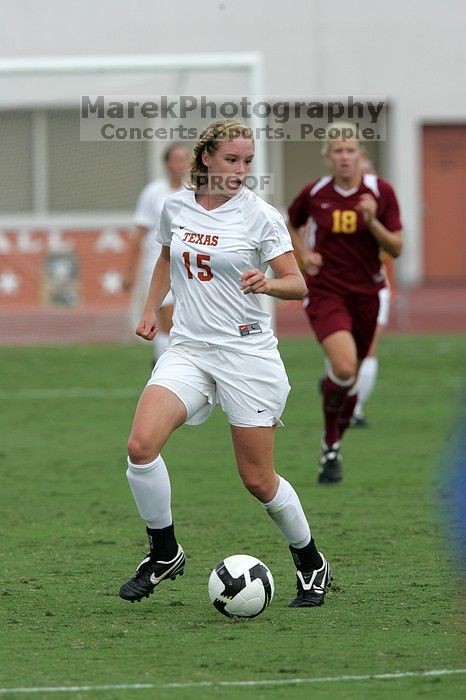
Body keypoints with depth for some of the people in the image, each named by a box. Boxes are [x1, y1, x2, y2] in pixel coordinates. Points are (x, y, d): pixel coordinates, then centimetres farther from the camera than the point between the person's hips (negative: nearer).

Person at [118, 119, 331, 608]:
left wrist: (267, 283, -27)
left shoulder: (260, 216, -7)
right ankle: (164, 554, -1)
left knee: (258, 479, 0)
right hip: (188, 348, 3)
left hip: (246, 352, -3)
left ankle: (310, 563, 24)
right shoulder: (176, 206, 5)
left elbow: (298, 285, -7)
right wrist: (150, 309, 15)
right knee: (141, 444, -20)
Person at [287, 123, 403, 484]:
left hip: (365, 292, 2)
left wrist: (372, 222, -20)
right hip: (325, 290, -2)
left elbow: (396, 248, -3)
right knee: (344, 367, -23)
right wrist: (303, 254, 0)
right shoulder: (315, 194, -3)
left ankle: (332, 448, 34)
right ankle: (330, 447, -4)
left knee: (351, 376, 11)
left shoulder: (381, 191, -4)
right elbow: (292, 224, 18)